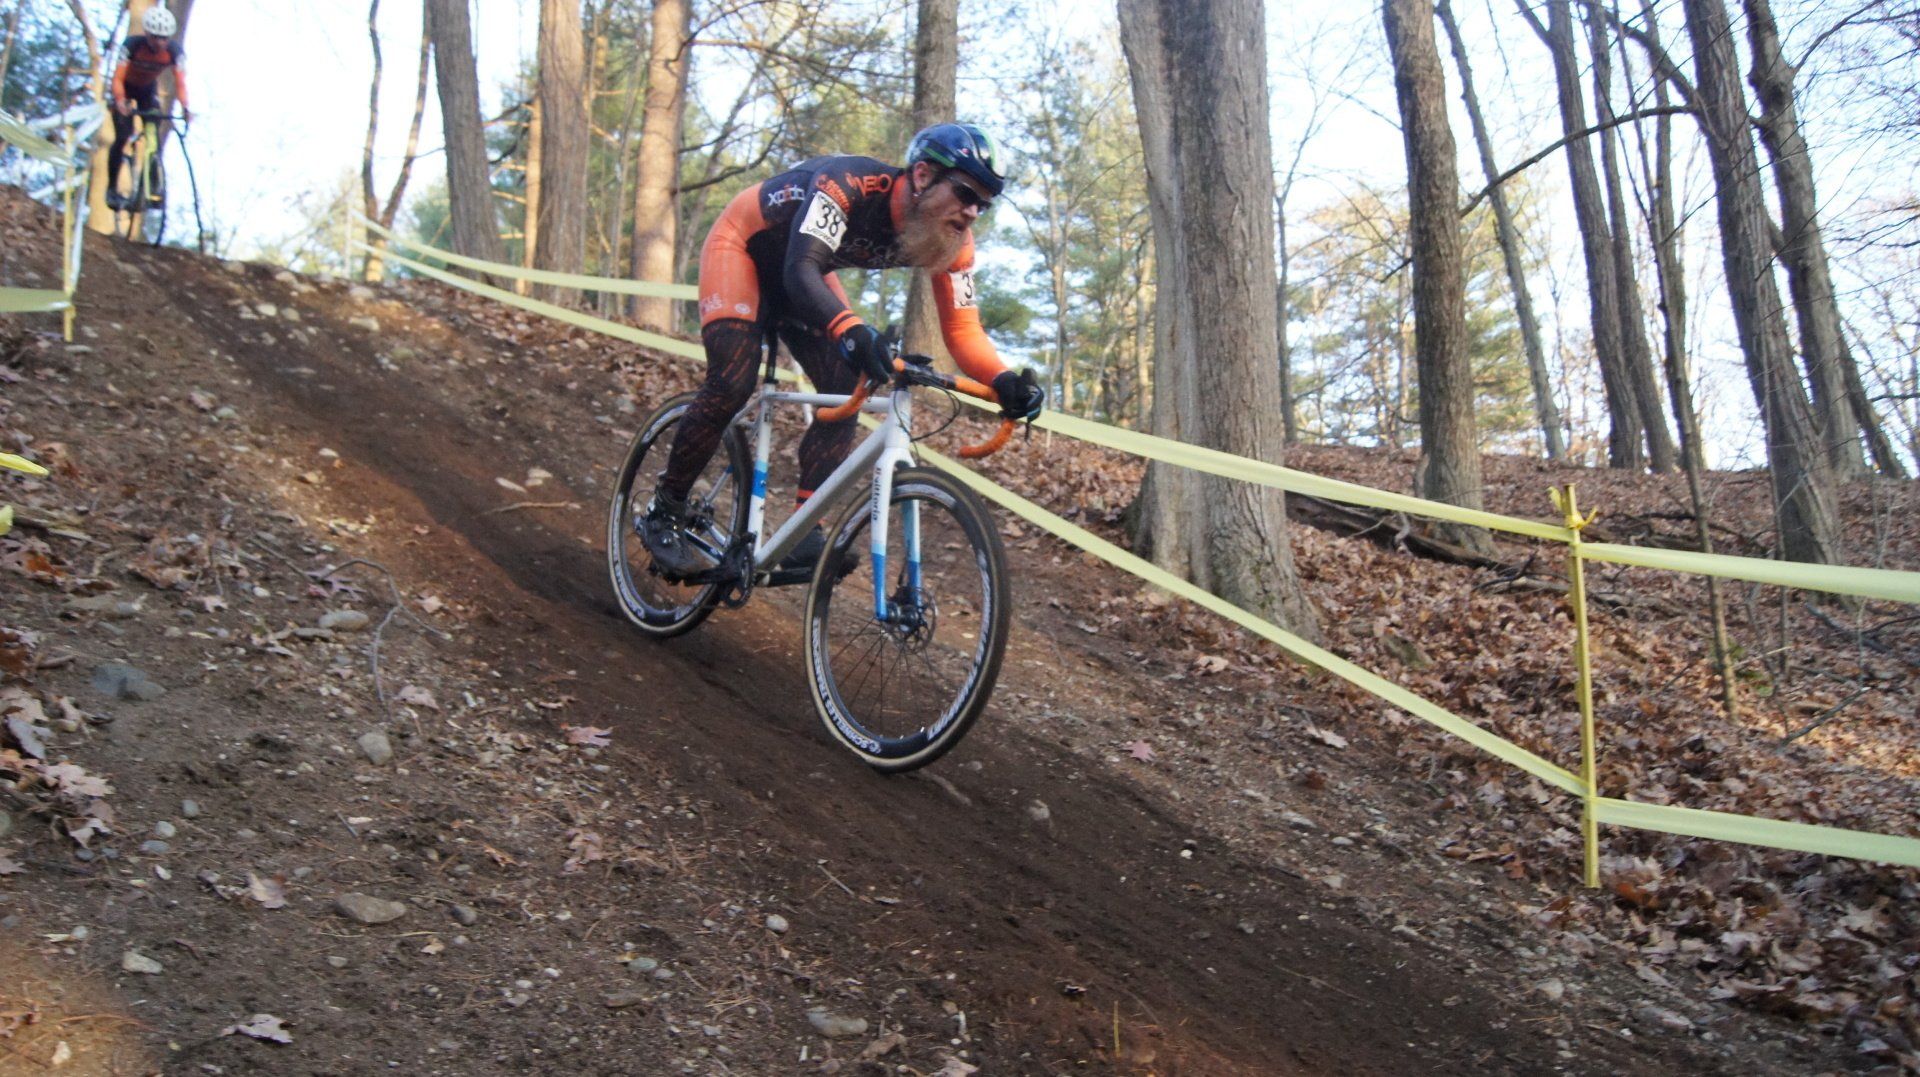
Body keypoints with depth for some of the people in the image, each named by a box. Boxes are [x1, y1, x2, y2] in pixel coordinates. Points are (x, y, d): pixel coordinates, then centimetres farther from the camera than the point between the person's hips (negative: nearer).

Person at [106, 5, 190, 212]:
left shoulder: (175, 51, -26)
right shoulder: (133, 45, -32)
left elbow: (180, 82, -30)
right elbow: (118, 78, -33)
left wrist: (185, 108, -48)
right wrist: (120, 102, -51)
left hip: (148, 89, 3)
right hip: (126, 88, -3)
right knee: (122, 138, -13)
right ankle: (112, 188, -3)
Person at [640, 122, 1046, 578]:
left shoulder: (952, 241, -18)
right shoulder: (850, 183, -37)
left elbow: (963, 330, -18)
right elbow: (800, 272, -47)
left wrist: (1004, 382, -39)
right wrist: (851, 331, -66)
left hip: (797, 272, 6)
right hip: (741, 245, -6)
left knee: (846, 390, -12)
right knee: (731, 384, -21)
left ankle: (804, 533, -6)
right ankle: (663, 514, -3)